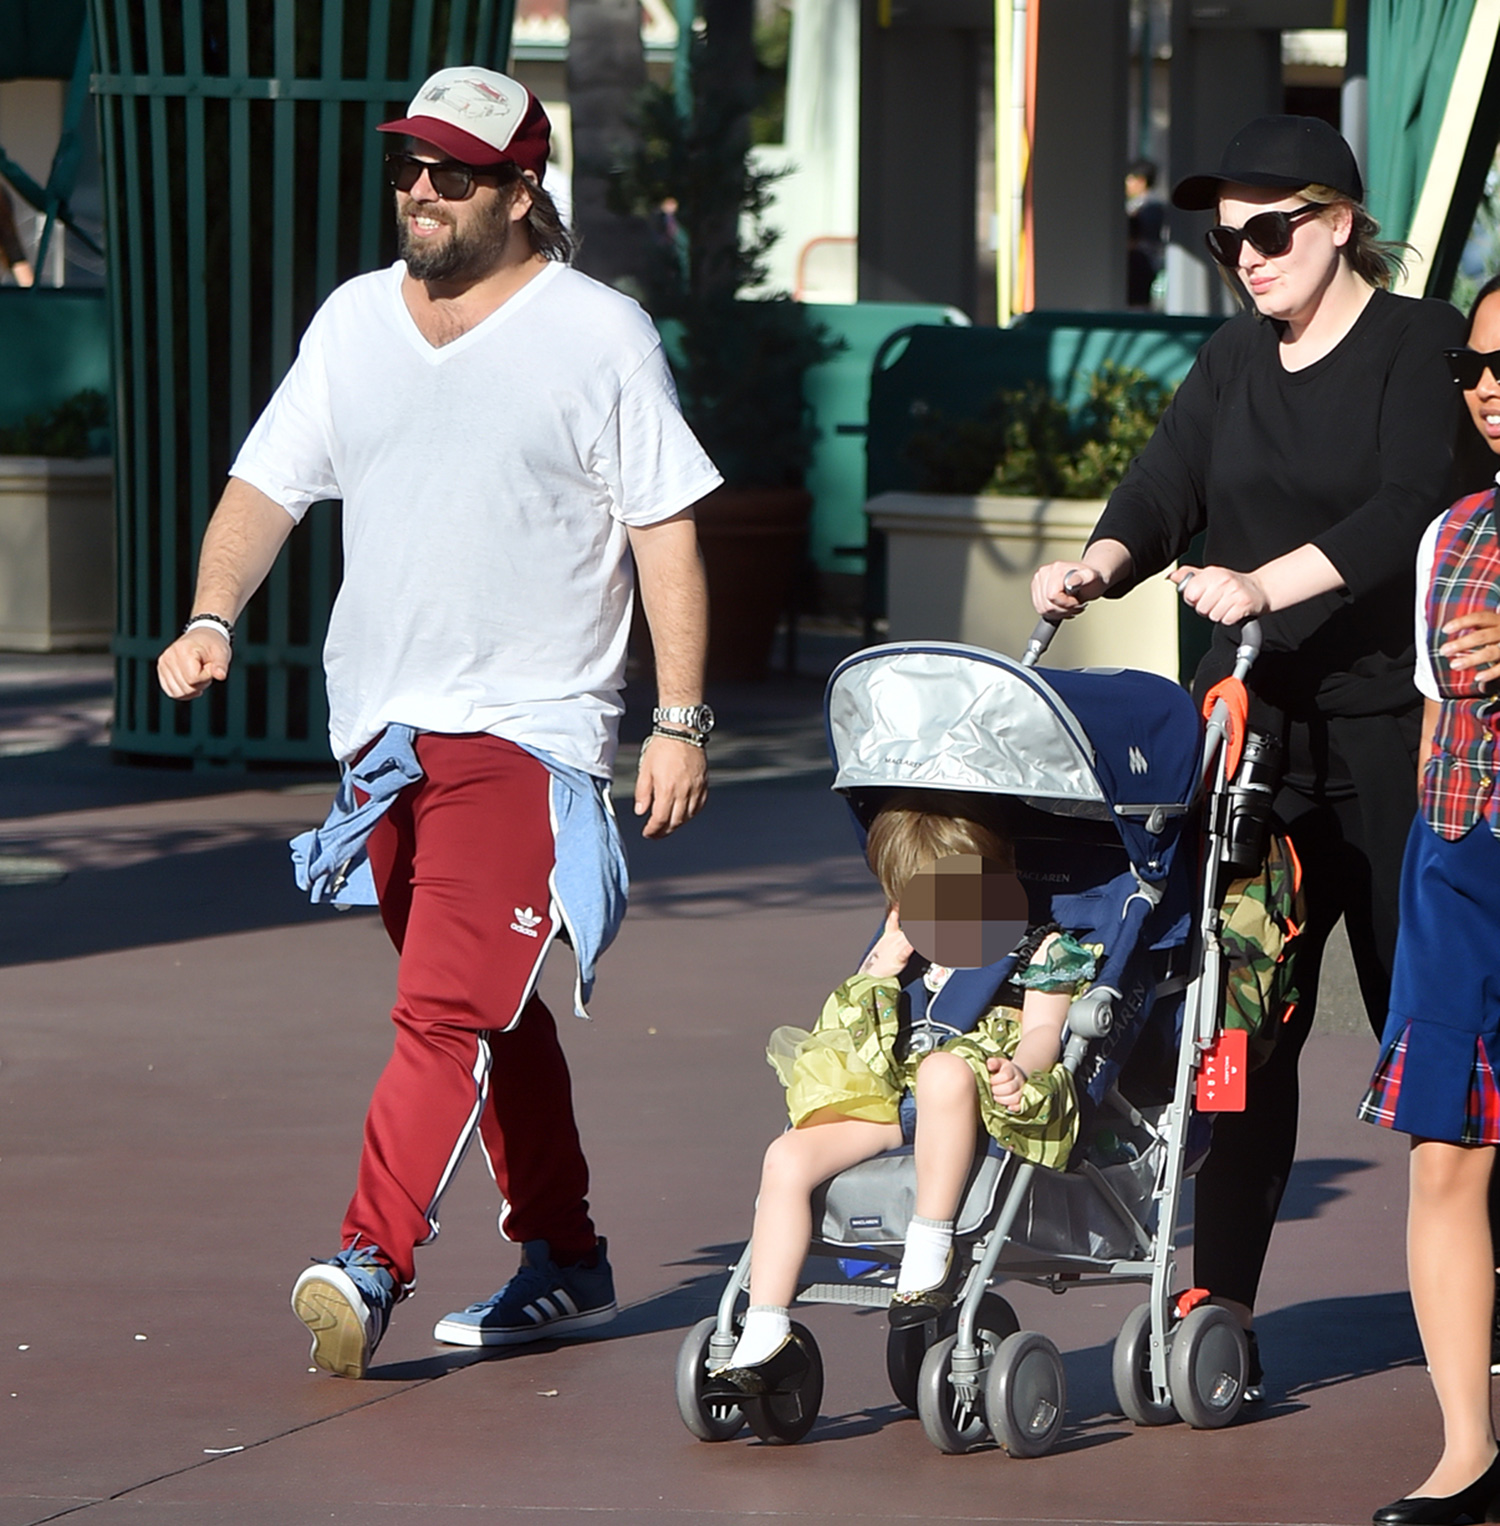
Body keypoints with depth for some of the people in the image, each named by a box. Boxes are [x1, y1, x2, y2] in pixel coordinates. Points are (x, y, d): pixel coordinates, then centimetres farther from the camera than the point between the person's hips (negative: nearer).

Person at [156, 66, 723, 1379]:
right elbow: (269, 483, 11)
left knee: (448, 1010, -17)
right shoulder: (356, 321, 11)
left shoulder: (599, 335, -3)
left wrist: (681, 723, -8)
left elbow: (668, 532, -3)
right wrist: (212, 617, -7)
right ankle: (564, 1261, 23)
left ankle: (373, 1262, -26)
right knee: (490, 1012, 13)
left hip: (527, 730, -6)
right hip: (382, 727, 6)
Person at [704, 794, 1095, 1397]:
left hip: (980, 1103, -5)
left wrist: (1017, 1069, -27)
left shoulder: (1040, 949, 11)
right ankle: (765, 1339, -22)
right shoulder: (899, 953, 26)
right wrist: (879, 973, 7)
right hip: (883, 1100, 5)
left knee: (943, 1069, -42)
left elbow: (1044, 1028, -5)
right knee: (787, 1156, -19)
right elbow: (849, 1026, 23)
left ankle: (931, 1251, -37)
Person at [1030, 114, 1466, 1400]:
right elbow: (1164, 491, 4)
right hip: (1256, 729, 5)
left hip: (1395, 731, -5)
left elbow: (1409, 509, -18)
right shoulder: (1234, 364, 15)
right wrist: (1100, 564, -18)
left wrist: (1267, 585, -31)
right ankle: (1221, 1314, -1)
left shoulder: (1425, 345, -3)